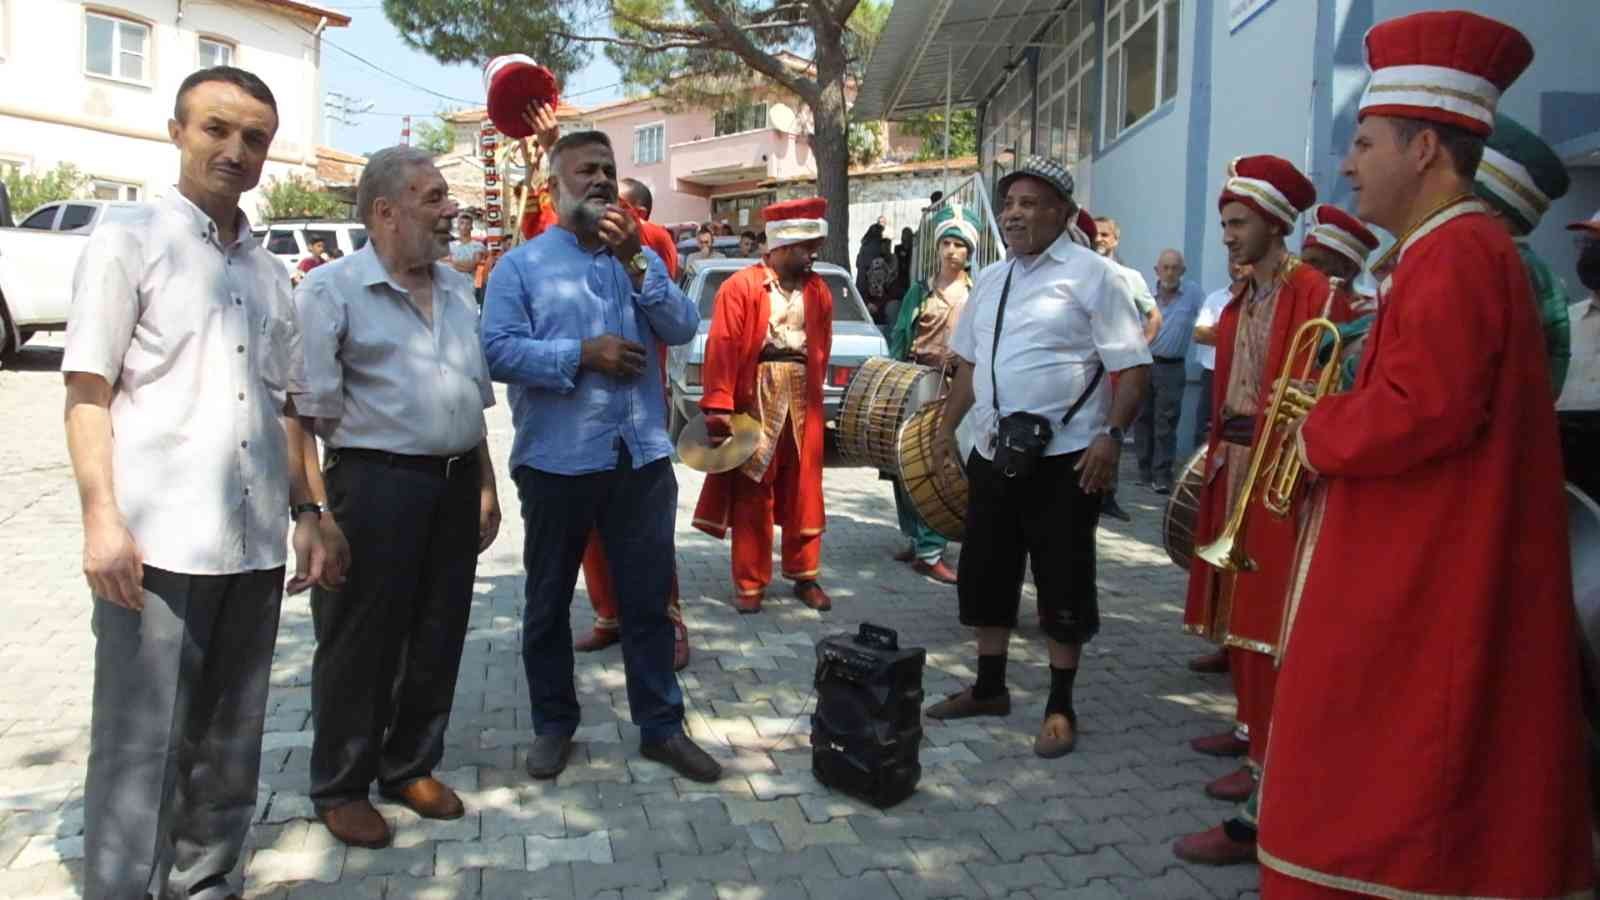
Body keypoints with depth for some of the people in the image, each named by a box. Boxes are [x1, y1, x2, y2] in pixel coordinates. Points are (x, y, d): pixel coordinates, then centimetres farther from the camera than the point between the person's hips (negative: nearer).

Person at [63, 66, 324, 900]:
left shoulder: (269, 273, 15)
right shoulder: (127, 241, 1)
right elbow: (87, 394, -4)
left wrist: (304, 510, 11)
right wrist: (103, 519, -14)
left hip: (255, 543, 5)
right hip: (158, 541, -5)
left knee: (229, 741, 13)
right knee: (139, 746, 1)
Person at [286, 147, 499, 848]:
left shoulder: (458, 287, 13)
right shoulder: (332, 289, -7)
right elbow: (302, 413, -13)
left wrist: (485, 485, 15)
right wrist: (317, 511, -19)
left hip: (454, 486, 6)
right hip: (375, 482, -6)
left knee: (438, 637, 13)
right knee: (360, 645, 5)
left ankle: (411, 766, 31)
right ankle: (341, 789, 23)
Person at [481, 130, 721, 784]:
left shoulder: (641, 259, 14)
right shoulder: (521, 264, 3)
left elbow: (683, 328, -3)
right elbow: (498, 350, -10)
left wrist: (635, 260, -12)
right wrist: (583, 354, -17)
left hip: (642, 458, 2)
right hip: (556, 460, -2)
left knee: (649, 598, 7)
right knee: (549, 601, 11)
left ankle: (661, 726, 19)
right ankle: (553, 724, 28)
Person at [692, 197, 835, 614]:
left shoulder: (818, 290, 8)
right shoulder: (741, 286, -7)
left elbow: (822, 348, 13)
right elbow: (722, 348, -13)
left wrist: (812, 393, 11)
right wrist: (718, 406, -19)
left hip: (803, 401, 4)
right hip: (754, 400, -4)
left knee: (803, 493, 11)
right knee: (752, 495, 5)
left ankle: (805, 577, 24)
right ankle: (750, 583, 14)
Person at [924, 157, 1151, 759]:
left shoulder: (1091, 275, -7)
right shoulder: (989, 280, 13)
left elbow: (1133, 367, -11)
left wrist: (1111, 435, -22)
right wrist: (947, 427, 17)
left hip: (1064, 458, -7)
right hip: (992, 454, 7)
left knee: (1063, 586, 4)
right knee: (985, 573, 14)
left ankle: (1061, 708, 19)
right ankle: (989, 688, 31)